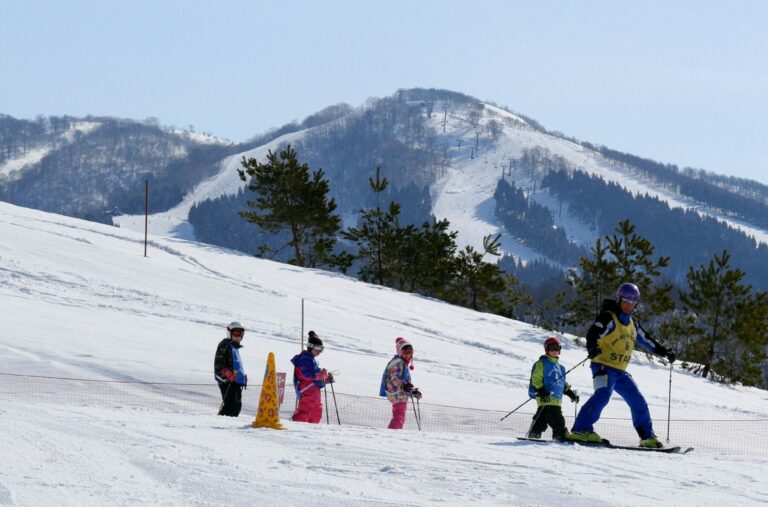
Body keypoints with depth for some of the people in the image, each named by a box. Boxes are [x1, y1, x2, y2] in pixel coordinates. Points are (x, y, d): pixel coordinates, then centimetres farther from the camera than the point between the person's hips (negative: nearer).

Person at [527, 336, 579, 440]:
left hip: (557, 400, 7)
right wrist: (540, 391, -19)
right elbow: (536, 378, -7)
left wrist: (570, 392, 25)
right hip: (546, 398, -7)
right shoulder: (541, 363, 2)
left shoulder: (560, 367, 26)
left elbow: (562, 383, 35)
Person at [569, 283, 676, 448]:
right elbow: (593, 333, -21)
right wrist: (592, 348, -42)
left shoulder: (633, 324, 18)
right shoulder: (608, 318, -6)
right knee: (603, 394, -29)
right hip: (604, 366, -8)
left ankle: (648, 437, 18)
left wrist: (665, 352, 29)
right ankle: (581, 430, -34)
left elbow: (647, 340, 31)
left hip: (620, 372, 8)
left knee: (638, 402, 8)